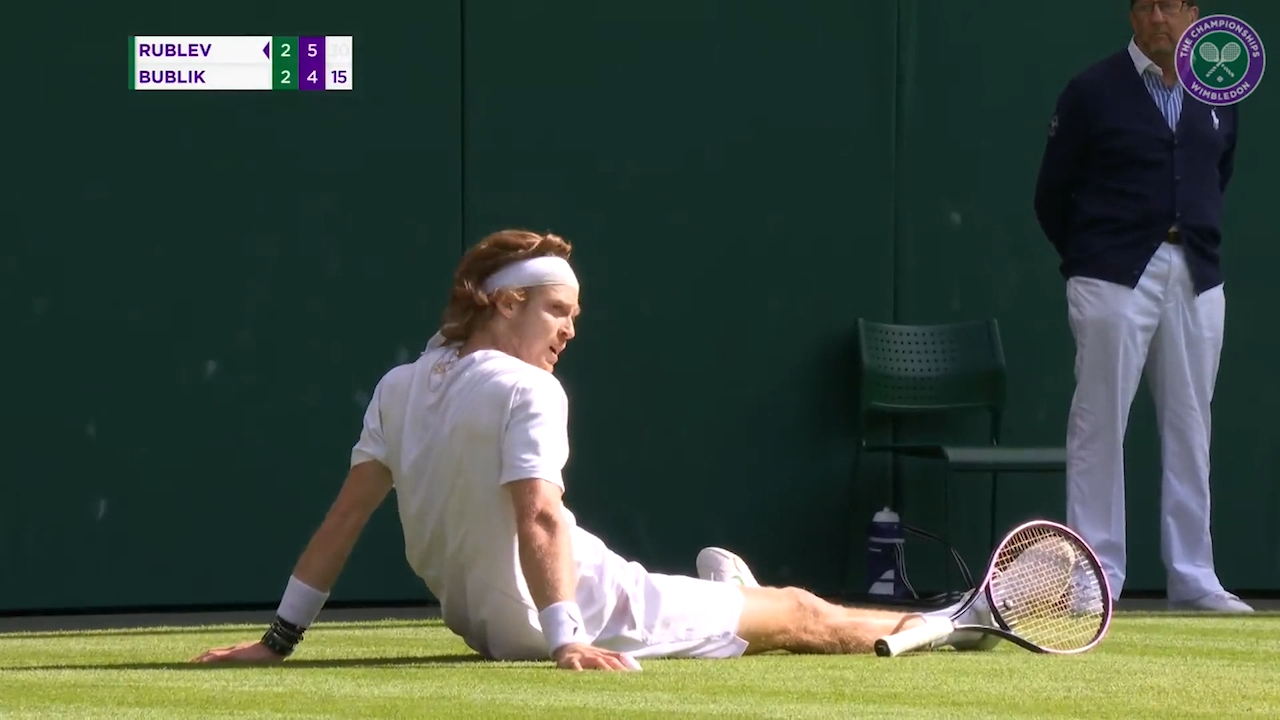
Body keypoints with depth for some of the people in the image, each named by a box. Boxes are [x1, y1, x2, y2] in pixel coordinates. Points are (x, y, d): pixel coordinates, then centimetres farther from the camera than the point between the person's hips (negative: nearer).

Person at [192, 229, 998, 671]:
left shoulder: (400, 388, 0)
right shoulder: (528, 392, -19)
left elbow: (344, 517, -1)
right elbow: (539, 520, -29)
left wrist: (282, 636, 0)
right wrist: (567, 641, -35)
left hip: (485, 624, 7)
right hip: (579, 611, -7)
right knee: (800, 615, 12)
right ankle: (928, 628, 28)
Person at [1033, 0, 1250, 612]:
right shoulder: (1093, 92, -1)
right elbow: (1052, 195, 4)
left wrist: (1201, 242, 14)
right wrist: (1087, 262, 7)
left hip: (1196, 280, 4)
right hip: (1114, 280, -4)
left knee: (1189, 428, 5)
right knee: (1099, 424, -4)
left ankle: (1192, 578, 10)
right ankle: (1096, 578, 0)